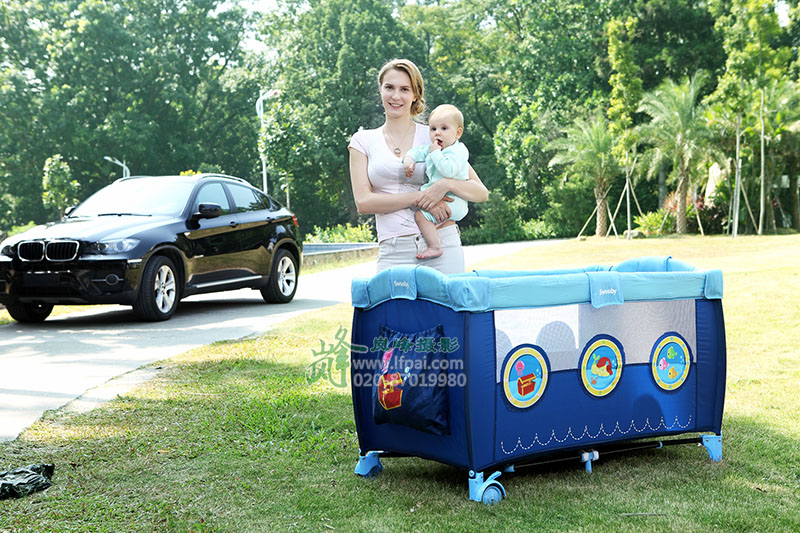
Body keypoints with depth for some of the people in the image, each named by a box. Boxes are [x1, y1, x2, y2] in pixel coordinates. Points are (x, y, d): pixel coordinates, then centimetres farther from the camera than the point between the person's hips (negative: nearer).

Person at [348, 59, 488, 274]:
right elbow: (363, 202, -1)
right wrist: (418, 197, -11)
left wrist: (446, 184, -14)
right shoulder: (363, 141, 11)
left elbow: (481, 193, 7)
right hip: (393, 253, 0)